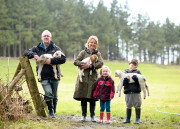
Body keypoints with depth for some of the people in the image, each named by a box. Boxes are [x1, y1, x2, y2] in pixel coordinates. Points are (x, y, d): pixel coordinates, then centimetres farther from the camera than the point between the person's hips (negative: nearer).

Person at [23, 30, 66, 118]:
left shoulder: (56, 49, 5)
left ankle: (53, 112, 24)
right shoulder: (37, 49, 11)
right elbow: (26, 52, 6)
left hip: (54, 76, 0)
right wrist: (33, 55, -14)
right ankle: (50, 110, 3)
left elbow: (63, 59, -6)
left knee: (54, 96, 7)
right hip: (44, 77, 0)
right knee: (48, 94, -18)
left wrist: (51, 61, -17)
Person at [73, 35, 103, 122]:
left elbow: (100, 63, -5)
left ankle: (92, 116, 11)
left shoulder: (98, 54, 11)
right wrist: (83, 64, -18)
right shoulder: (83, 52, 8)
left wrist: (90, 66, -17)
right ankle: (84, 115, 11)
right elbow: (76, 61, -1)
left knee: (92, 98, 1)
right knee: (83, 98, 1)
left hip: (93, 78, 0)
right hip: (83, 78, 0)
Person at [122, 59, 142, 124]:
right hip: (128, 92, 1)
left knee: (137, 106, 2)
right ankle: (128, 119, 17)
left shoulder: (137, 72, 5)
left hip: (136, 92, -1)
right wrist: (126, 79, -17)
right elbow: (123, 83, 4)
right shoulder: (125, 72, 8)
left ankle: (137, 119, 12)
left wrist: (136, 78, -19)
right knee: (128, 106, 8)